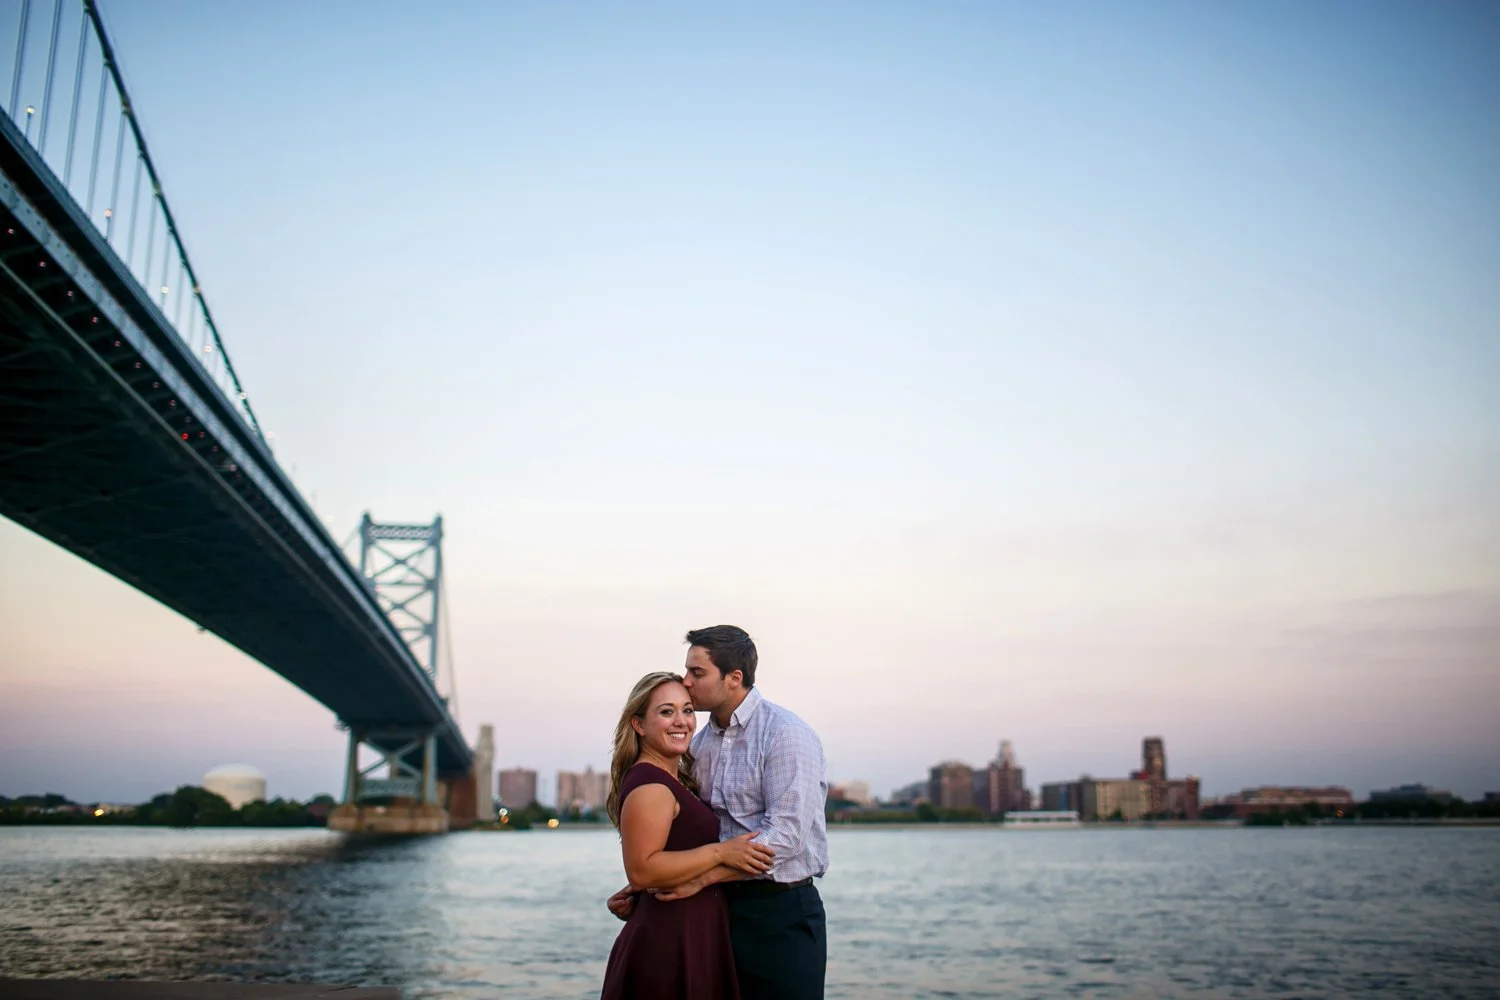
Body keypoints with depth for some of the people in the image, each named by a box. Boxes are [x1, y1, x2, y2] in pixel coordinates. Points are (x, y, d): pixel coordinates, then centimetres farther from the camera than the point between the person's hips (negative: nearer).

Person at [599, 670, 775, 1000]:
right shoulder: (649, 784, -18)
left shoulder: (672, 781, 14)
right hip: (670, 940, -10)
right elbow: (641, 870, -26)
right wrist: (720, 852, -24)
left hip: (688, 934, 10)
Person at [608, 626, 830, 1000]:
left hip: (782, 912, -6)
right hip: (721, 909, 6)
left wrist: (703, 877, -22)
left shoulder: (786, 735, -13)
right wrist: (640, 890, 1)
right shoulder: (699, 745, 9)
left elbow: (786, 836, -21)